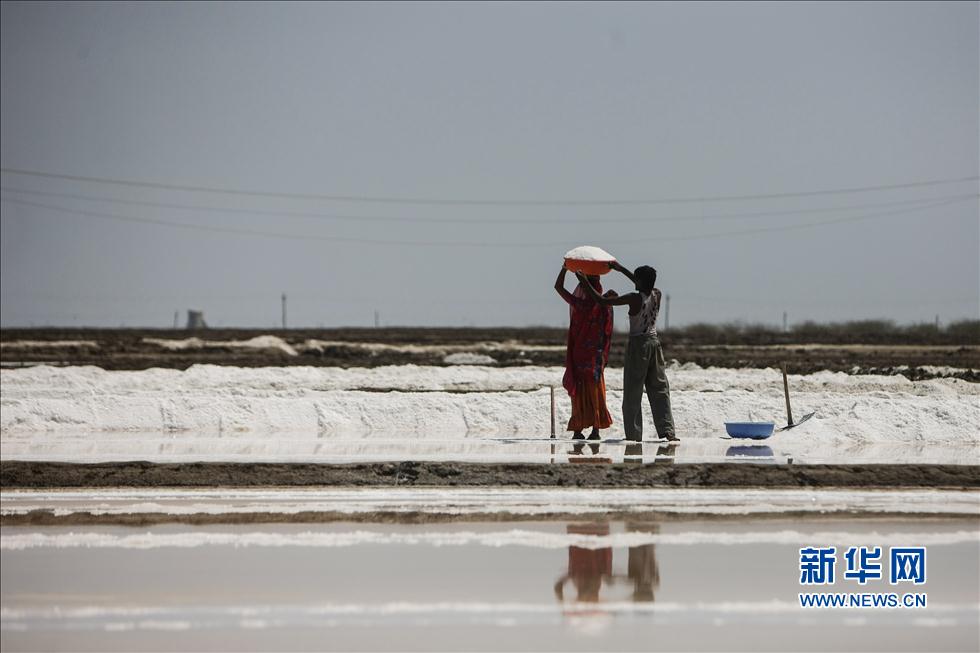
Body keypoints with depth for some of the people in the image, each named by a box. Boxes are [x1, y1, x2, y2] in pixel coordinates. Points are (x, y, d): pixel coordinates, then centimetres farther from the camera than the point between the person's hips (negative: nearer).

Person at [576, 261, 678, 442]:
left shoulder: (634, 299, -16)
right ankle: (667, 431, -2)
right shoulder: (657, 295, 0)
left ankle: (634, 434, 1)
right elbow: (646, 286, 23)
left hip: (637, 344, -5)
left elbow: (601, 300, -15)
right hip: (654, 343, 5)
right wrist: (621, 269, 28)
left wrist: (584, 282, -5)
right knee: (660, 390, 7)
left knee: (633, 393, 2)